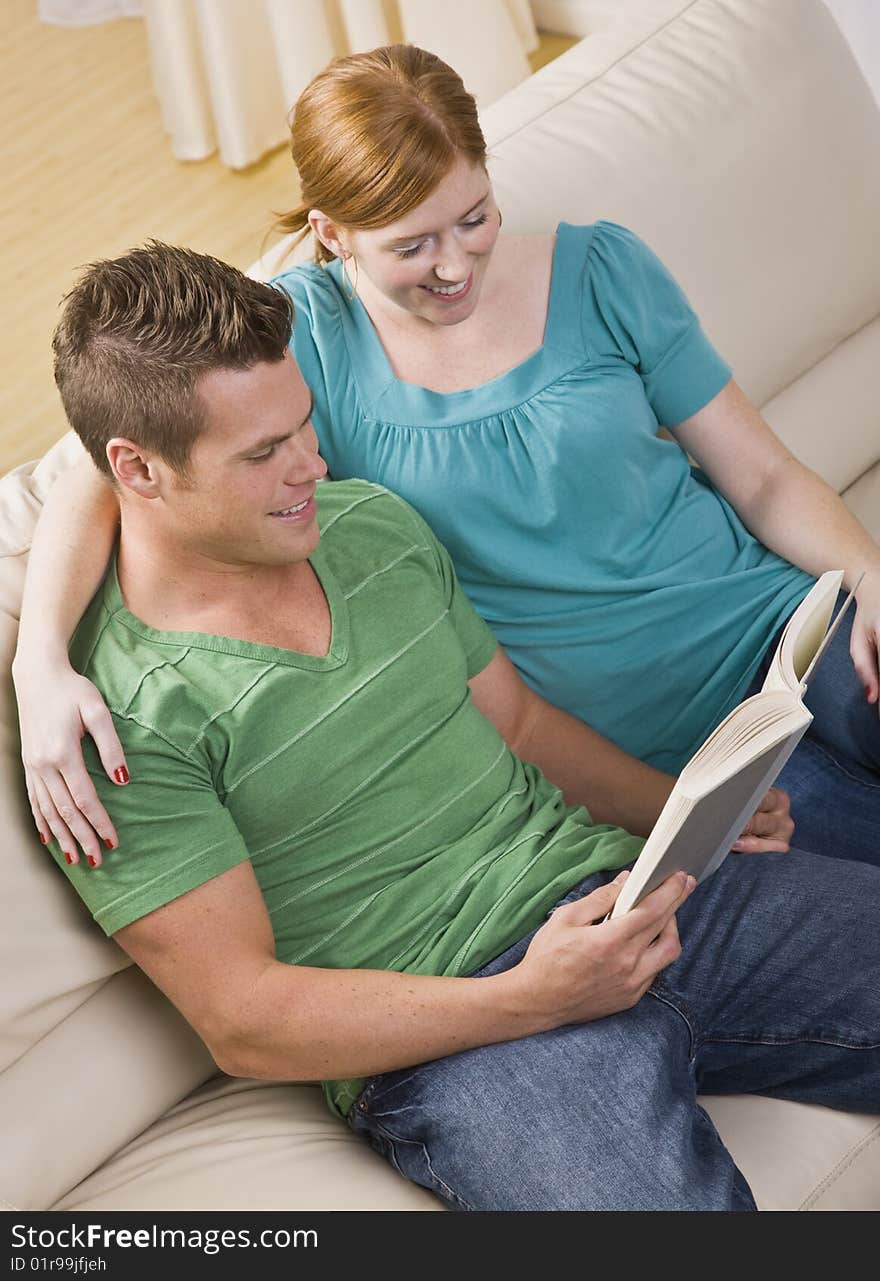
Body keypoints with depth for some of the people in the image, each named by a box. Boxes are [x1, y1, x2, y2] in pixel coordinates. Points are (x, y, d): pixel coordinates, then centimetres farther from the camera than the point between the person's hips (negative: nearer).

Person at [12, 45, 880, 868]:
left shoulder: (599, 271, 1)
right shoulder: (305, 337, -5)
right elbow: (94, 488, -13)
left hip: (771, 626, 2)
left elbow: (762, 476, 5)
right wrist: (42, 662, -31)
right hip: (628, 744, -2)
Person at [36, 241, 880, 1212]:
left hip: (618, 882, 7)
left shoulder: (372, 521, 11)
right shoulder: (124, 724, -11)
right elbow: (242, 1021, -12)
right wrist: (529, 998, -21)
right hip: (446, 1039, -7)